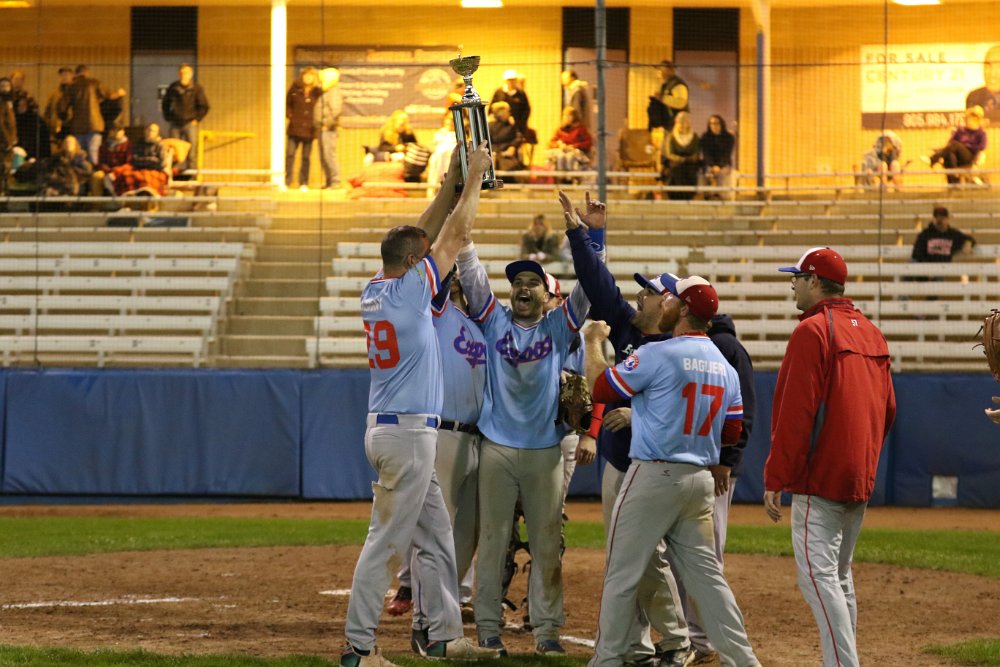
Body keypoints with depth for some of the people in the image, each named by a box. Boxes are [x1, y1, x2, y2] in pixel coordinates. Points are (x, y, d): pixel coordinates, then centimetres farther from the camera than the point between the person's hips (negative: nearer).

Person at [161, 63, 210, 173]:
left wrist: (196, 120, -5)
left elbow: (204, 106, 1)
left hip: (190, 123, -3)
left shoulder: (197, 88, -1)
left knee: (191, 151, -6)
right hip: (175, 124, 3)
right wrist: (168, 118, 11)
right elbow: (165, 104, 21)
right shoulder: (173, 88, 8)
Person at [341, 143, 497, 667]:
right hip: (407, 433, -10)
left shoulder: (374, 291, 8)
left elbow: (423, 235, 18)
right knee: (386, 540, -7)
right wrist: (473, 178, 3)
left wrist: (452, 181, 15)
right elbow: (454, 236, -7)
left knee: (436, 536, 14)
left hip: (389, 430, 10)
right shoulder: (409, 290, -13)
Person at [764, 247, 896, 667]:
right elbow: (887, 409, 16)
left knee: (817, 574, -11)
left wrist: (775, 478, -13)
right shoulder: (871, 333, 14)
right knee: (839, 576, 16)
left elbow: (796, 413, -15)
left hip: (819, 476, -9)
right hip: (860, 477, 9)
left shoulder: (813, 330, -11)